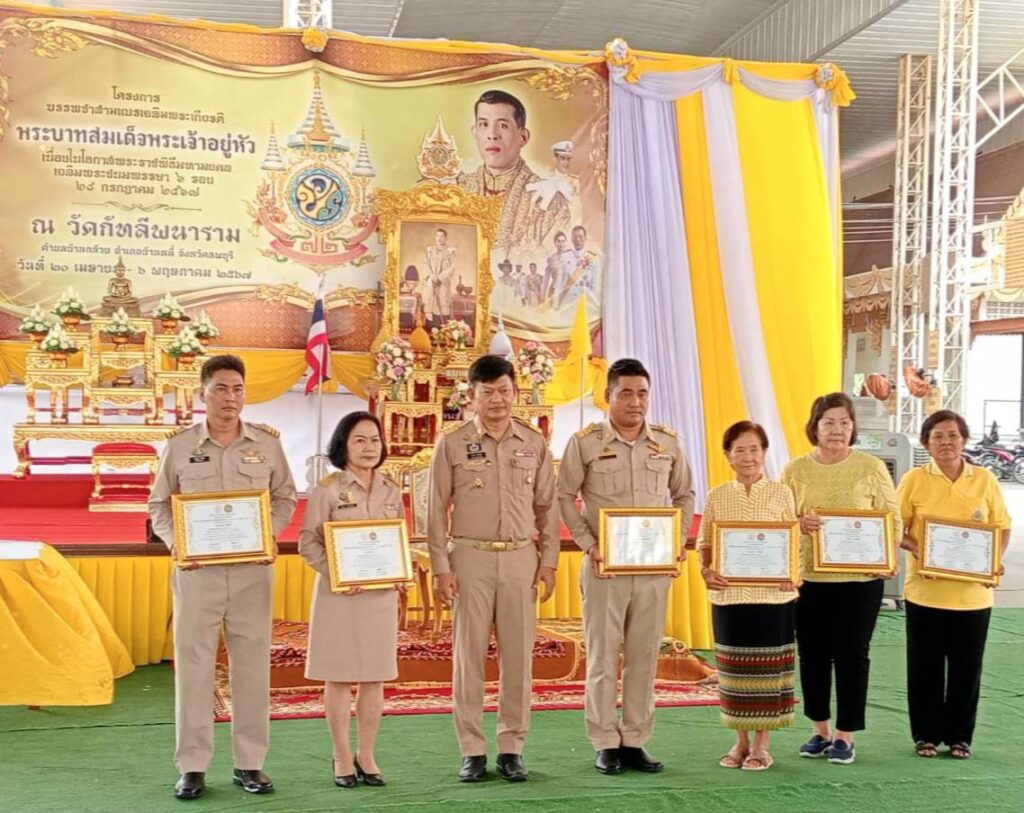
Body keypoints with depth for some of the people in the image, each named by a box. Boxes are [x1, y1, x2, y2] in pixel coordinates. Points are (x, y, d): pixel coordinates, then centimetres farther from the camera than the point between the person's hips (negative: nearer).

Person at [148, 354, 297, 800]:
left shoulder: (267, 443, 5)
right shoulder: (180, 446, 4)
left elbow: (284, 497, 11)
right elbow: (159, 504, 9)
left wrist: (269, 534, -6)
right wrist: (175, 542, -8)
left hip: (252, 568, 1)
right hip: (197, 568, -1)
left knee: (252, 663, 5)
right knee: (192, 662, 1)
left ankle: (249, 763, 14)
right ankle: (192, 767, 9)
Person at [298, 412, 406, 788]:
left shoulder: (391, 491, 9)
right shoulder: (328, 489, -4)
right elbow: (308, 542, -6)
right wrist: (335, 573, -19)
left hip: (382, 592, 4)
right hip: (340, 592, -4)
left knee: (374, 677, 7)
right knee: (339, 676, 3)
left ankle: (366, 756, 17)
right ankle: (342, 758, 13)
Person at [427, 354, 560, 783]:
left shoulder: (534, 443, 7)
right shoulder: (452, 443, 0)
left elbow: (547, 506, 11)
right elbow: (437, 509, 1)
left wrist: (548, 562, 4)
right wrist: (440, 568, -4)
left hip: (521, 558, 2)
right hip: (470, 557, -2)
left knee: (518, 655, 3)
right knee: (469, 655, 1)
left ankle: (512, 749, 13)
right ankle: (472, 751, 10)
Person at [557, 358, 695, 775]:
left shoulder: (668, 442, 6)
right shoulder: (585, 442, -3)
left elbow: (684, 495, 15)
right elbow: (565, 497, 0)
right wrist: (588, 545, -8)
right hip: (605, 565, -3)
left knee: (644, 655, 7)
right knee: (603, 655, 2)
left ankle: (635, 741, 16)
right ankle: (606, 743, 11)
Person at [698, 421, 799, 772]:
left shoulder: (781, 493, 1)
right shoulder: (716, 497, 5)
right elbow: (704, 544, 6)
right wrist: (707, 572, -13)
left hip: (773, 596, -2)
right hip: (728, 596, 2)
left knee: (767, 669, 4)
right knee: (733, 670, 8)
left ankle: (762, 745, 14)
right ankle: (741, 741, 21)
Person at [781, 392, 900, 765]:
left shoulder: (871, 468, 0)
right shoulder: (796, 470, 3)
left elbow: (892, 520, 2)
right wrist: (799, 524, -16)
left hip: (860, 578, -2)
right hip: (808, 577, 2)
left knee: (851, 654, 2)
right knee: (812, 654, 8)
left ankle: (845, 735, 13)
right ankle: (820, 730, 23)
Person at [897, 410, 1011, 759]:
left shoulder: (984, 480, 4)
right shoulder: (914, 480, -1)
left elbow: (1002, 527, 9)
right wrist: (915, 548, -19)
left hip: (972, 592, 1)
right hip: (926, 590, -1)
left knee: (966, 667, 7)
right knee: (925, 666, 5)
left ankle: (959, 736, 20)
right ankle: (926, 734, 18)